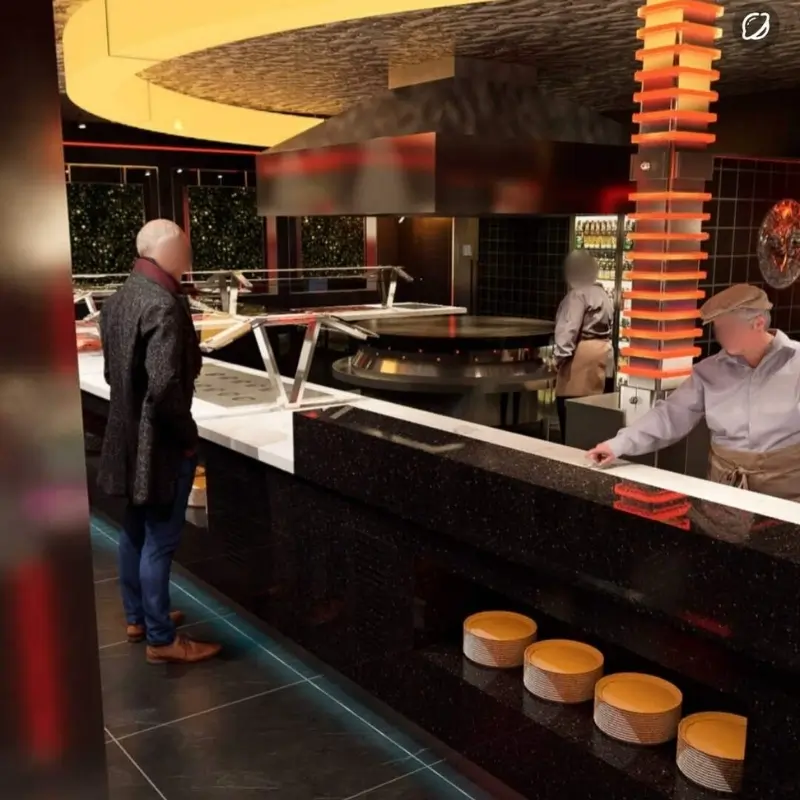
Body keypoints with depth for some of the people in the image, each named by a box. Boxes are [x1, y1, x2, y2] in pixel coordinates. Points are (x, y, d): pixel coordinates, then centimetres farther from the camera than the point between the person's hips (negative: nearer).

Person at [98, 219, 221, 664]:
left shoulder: (120, 299, 7)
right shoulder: (163, 305, -22)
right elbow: (165, 385, -28)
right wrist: (188, 435, -15)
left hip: (129, 434, 9)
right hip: (160, 441, -9)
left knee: (136, 531, 20)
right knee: (160, 540, 1)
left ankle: (138, 617, 35)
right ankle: (162, 640, 13)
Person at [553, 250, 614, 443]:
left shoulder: (578, 294, -12)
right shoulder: (603, 294, 16)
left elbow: (569, 329, -18)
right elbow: (608, 326, 15)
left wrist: (559, 356, -14)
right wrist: (601, 346, 16)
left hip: (581, 353, -10)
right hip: (600, 350, 10)